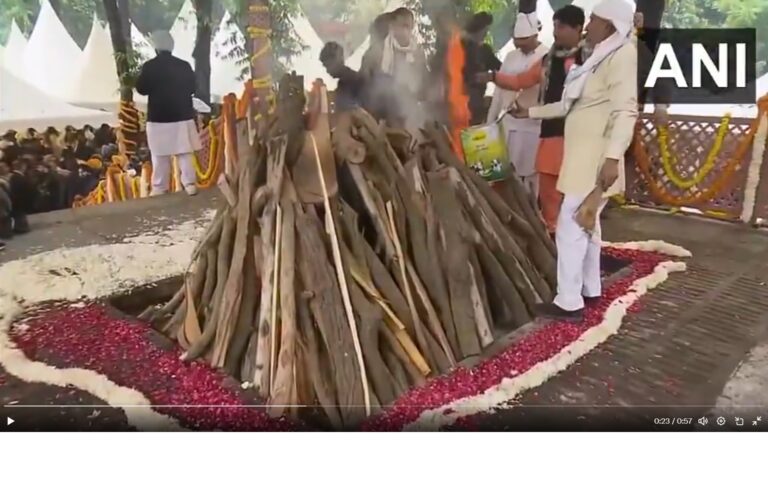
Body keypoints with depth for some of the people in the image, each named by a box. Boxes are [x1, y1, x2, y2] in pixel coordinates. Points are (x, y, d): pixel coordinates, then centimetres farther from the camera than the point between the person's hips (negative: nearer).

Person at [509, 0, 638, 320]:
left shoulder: (621, 54, -12)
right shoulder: (601, 57, 17)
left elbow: (625, 110, -23)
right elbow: (571, 105, 24)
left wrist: (613, 156, -33)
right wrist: (531, 112, 29)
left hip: (595, 160, -10)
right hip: (584, 158, 10)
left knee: (570, 227, -9)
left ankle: (569, 302, -2)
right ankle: (590, 289, 27)